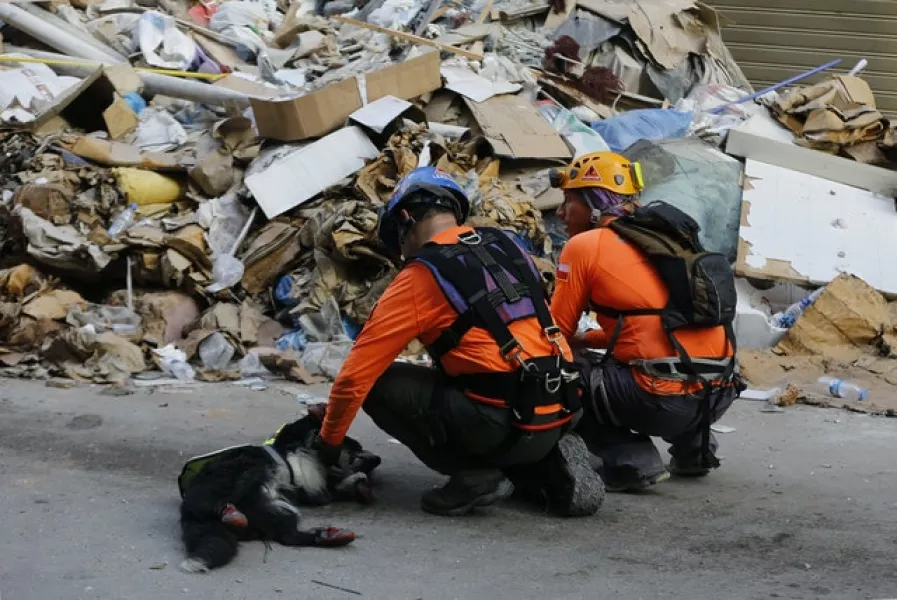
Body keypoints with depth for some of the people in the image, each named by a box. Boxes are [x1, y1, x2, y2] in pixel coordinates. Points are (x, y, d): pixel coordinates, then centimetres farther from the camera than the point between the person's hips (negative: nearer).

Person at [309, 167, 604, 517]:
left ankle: (474, 475, -2)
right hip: (561, 413, 7)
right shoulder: (507, 248, 14)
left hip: (504, 424, -7)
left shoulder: (420, 277, -5)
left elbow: (356, 375, -3)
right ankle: (550, 461, 11)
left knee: (380, 384, 3)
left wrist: (328, 441, 13)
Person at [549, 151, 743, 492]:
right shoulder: (665, 238, 21)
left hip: (664, 400, -8)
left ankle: (631, 460, -3)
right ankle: (693, 448, 23)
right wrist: (583, 340, 31)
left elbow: (556, 332, 7)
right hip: (720, 394, 8)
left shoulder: (584, 245, 0)